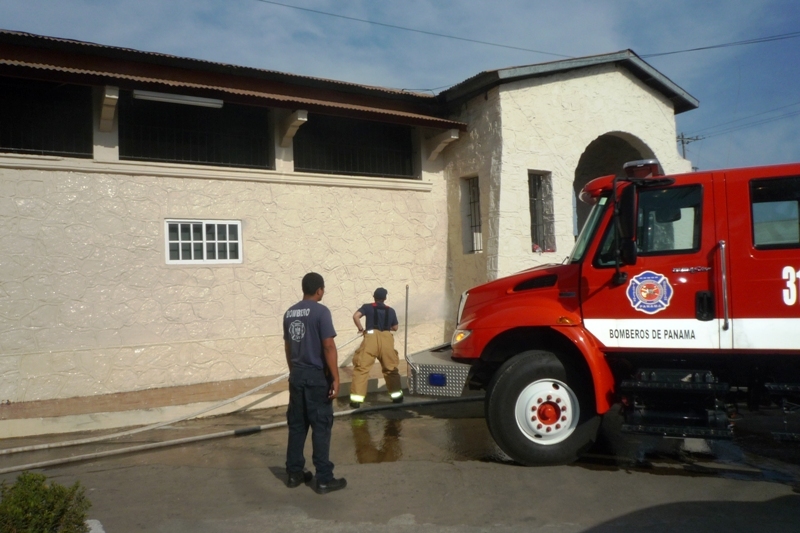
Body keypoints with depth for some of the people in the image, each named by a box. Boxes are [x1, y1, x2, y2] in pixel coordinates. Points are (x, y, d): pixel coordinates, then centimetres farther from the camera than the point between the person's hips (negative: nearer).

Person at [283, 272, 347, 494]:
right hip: (317, 377, -7)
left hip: (297, 376, 7)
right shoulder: (321, 311, -13)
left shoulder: (289, 313, 8)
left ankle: (294, 473, 21)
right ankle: (324, 479, 5)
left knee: (296, 425, 13)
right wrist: (335, 378, -15)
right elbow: (329, 346, -18)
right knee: (321, 427, 0)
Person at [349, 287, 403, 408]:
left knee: (361, 368, -1)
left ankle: (356, 399, -8)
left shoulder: (367, 307, 8)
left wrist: (361, 329, 6)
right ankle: (397, 396, 27)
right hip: (387, 339, 3)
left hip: (371, 337, -3)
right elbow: (395, 328, 22)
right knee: (391, 369, 19)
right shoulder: (391, 310, 16)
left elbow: (356, 316, -6)